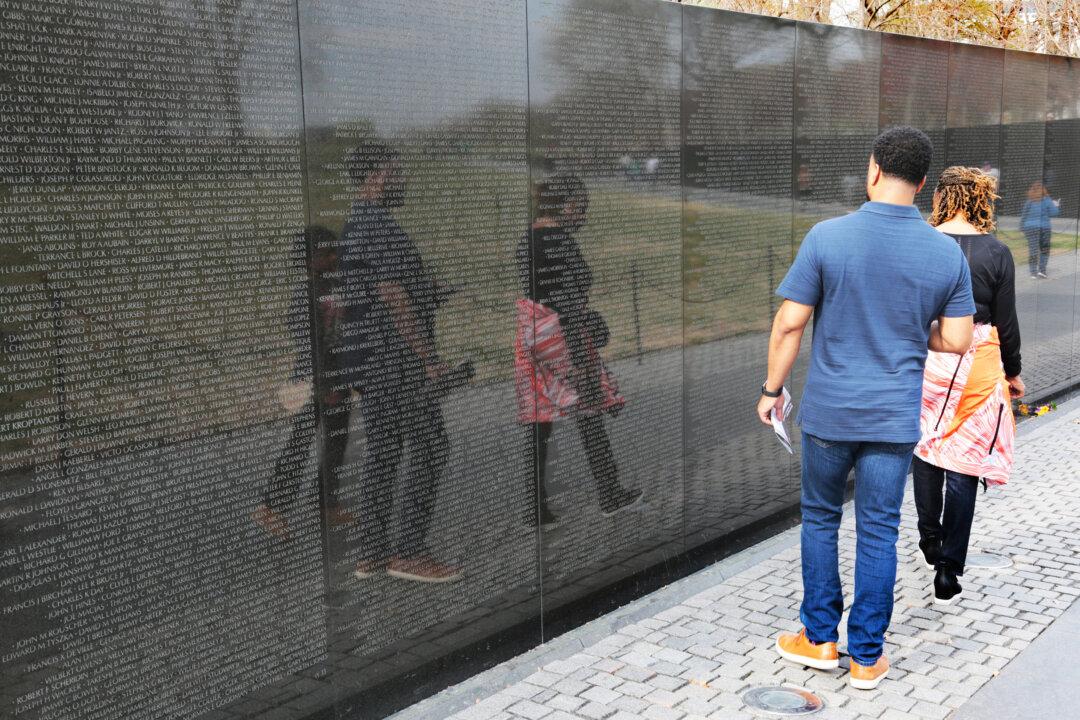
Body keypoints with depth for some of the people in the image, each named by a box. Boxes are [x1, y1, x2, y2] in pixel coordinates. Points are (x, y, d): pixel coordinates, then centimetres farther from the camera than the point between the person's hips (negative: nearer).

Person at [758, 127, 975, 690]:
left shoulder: (827, 237, -11)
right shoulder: (947, 253, -4)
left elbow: (789, 323, -10)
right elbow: (957, 341, -1)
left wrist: (772, 389, 2)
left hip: (828, 411, -1)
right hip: (895, 417, 1)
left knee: (820, 518, 17)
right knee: (878, 532, 10)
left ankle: (820, 639, 25)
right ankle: (867, 657, 18)